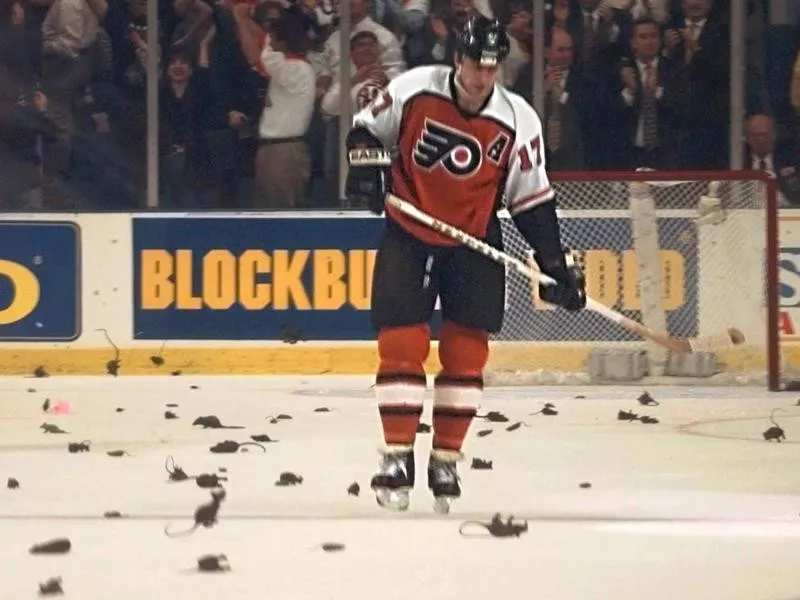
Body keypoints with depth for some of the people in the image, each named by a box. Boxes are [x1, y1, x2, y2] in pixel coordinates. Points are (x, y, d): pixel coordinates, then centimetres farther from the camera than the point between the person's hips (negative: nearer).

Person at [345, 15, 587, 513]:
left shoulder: (518, 120, -9)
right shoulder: (415, 90, -12)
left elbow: (532, 198, -2)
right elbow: (366, 129, 5)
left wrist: (556, 265, -5)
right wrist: (367, 164, -16)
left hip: (474, 242, 1)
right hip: (408, 234, -1)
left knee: (466, 351, -2)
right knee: (401, 343, -8)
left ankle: (447, 460, 9)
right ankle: (398, 457, -2)